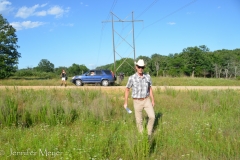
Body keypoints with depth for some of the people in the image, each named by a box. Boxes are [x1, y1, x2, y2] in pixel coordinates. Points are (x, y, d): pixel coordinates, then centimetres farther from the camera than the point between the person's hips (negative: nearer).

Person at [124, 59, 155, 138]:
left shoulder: (147, 77, -2)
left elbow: (150, 89, 10)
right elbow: (127, 90, -1)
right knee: (139, 121, 4)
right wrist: (125, 103, -1)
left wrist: (153, 100, 9)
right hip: (137, 102, -2)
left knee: (152, 116, -10)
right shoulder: (132, 78, -12)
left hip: (147, 100, 2)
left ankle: (149, 134, 12)